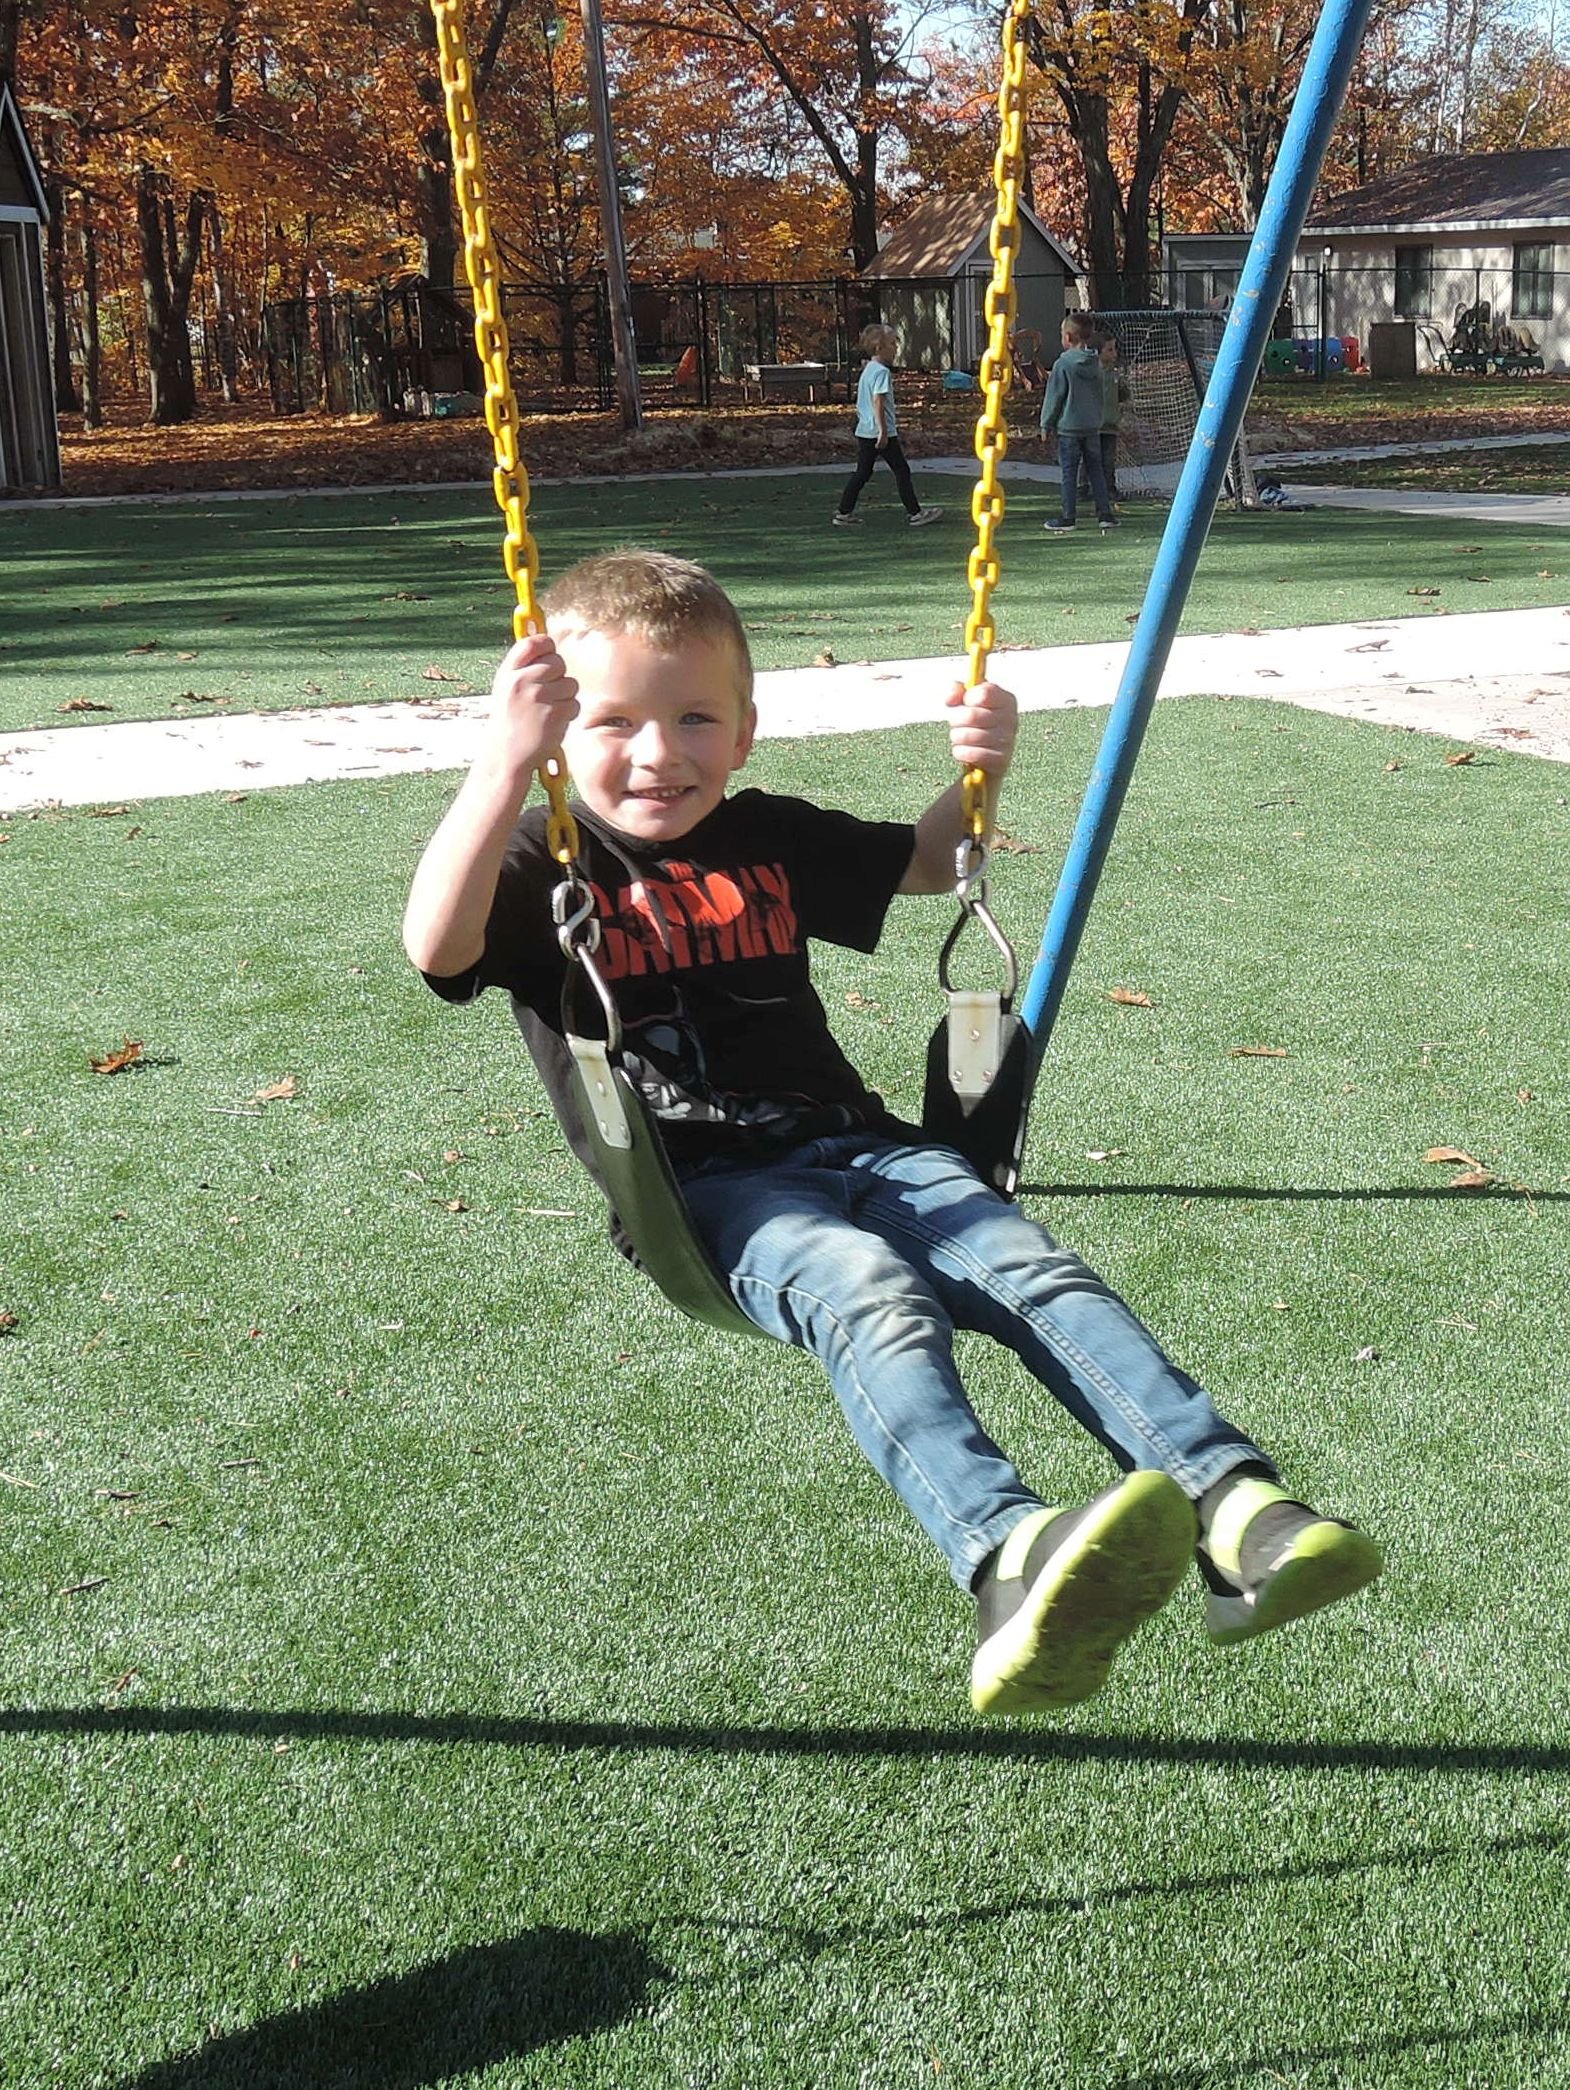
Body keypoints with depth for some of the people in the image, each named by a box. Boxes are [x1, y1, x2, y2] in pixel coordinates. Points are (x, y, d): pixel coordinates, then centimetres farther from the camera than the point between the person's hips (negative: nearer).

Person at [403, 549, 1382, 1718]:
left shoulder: (768, 840, 19)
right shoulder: (543, 863, 4)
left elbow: (928, 865, 33)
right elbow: (437, 947, -18)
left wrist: (979, 771, 11)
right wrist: (504, 761, -29)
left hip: (851, 1143, 6)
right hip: (703, 1186, -5)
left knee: (1032, 1267, -22)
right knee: (869, 1292, -36)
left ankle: (1231, 1500, -36)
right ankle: (1010, 1557, -59)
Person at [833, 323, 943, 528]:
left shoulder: (866, 370, 15)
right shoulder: (882, 372, -14)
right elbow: (878, 402, -21)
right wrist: (883, 431, -22)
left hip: (863, 431, 9)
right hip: (881, 432, -9)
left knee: (862, 473, 12)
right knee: (901, 470, -1)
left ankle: (843, 513, 10)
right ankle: (915, 513, 3)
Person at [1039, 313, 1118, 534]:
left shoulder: (1063, 364, -13)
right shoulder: (1096, 363, 6)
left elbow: (1053, 397, -9)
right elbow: (1101, 395, 15)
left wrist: (1046, 425, -1)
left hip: (1069, 427, -6)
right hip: (1093, 426, 6)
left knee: (1068, 474, 0)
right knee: (1095, 471, 11)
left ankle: (1067, 518, 2)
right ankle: (1105, 514, 9)